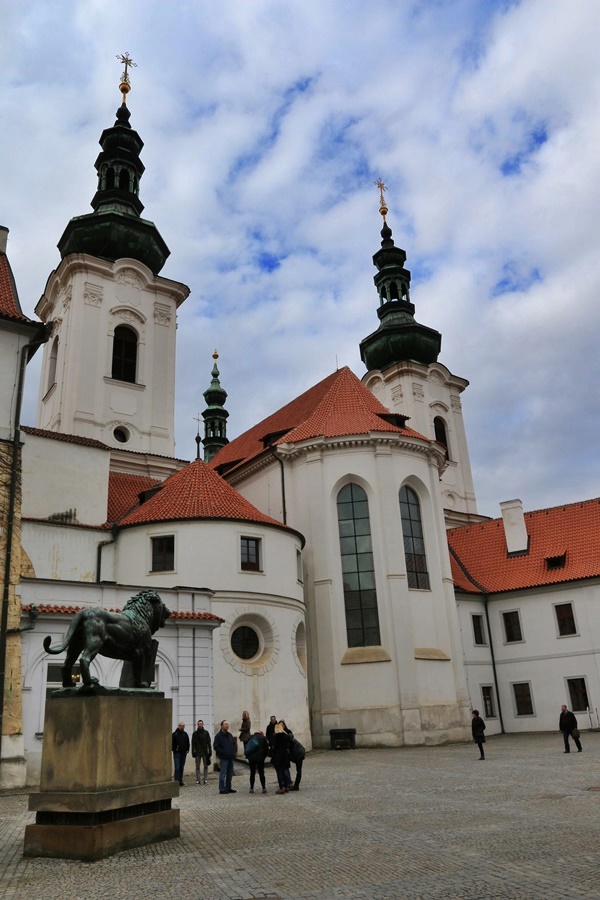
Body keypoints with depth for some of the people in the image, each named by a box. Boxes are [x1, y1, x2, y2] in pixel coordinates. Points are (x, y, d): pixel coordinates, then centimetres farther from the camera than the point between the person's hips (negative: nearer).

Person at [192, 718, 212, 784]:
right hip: (197, 753, 0)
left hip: (205, 752, 0)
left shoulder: (206, 732, 3)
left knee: (206, 766, 3)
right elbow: (193, 744, 3)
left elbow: (209, 742, 3)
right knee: (197, 767, 3)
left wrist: (210, 751, -2)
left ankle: (206, 779, 9)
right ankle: (198, 780, 10)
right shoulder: (195, 733, 2)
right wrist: (193, 752, -4)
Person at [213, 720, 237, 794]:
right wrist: (223, 753, -16)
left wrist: (233, 752, 10)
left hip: (231, 758, 7)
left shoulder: (230, 735, 14)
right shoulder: (218, 736, -9)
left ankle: (228, 788, 21)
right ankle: (222, 789, 2)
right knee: (223, 774, -4)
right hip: (223, 758, -7)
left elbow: (234, 744, 24)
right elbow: (216, 746, -14)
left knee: (230, 774, 12)